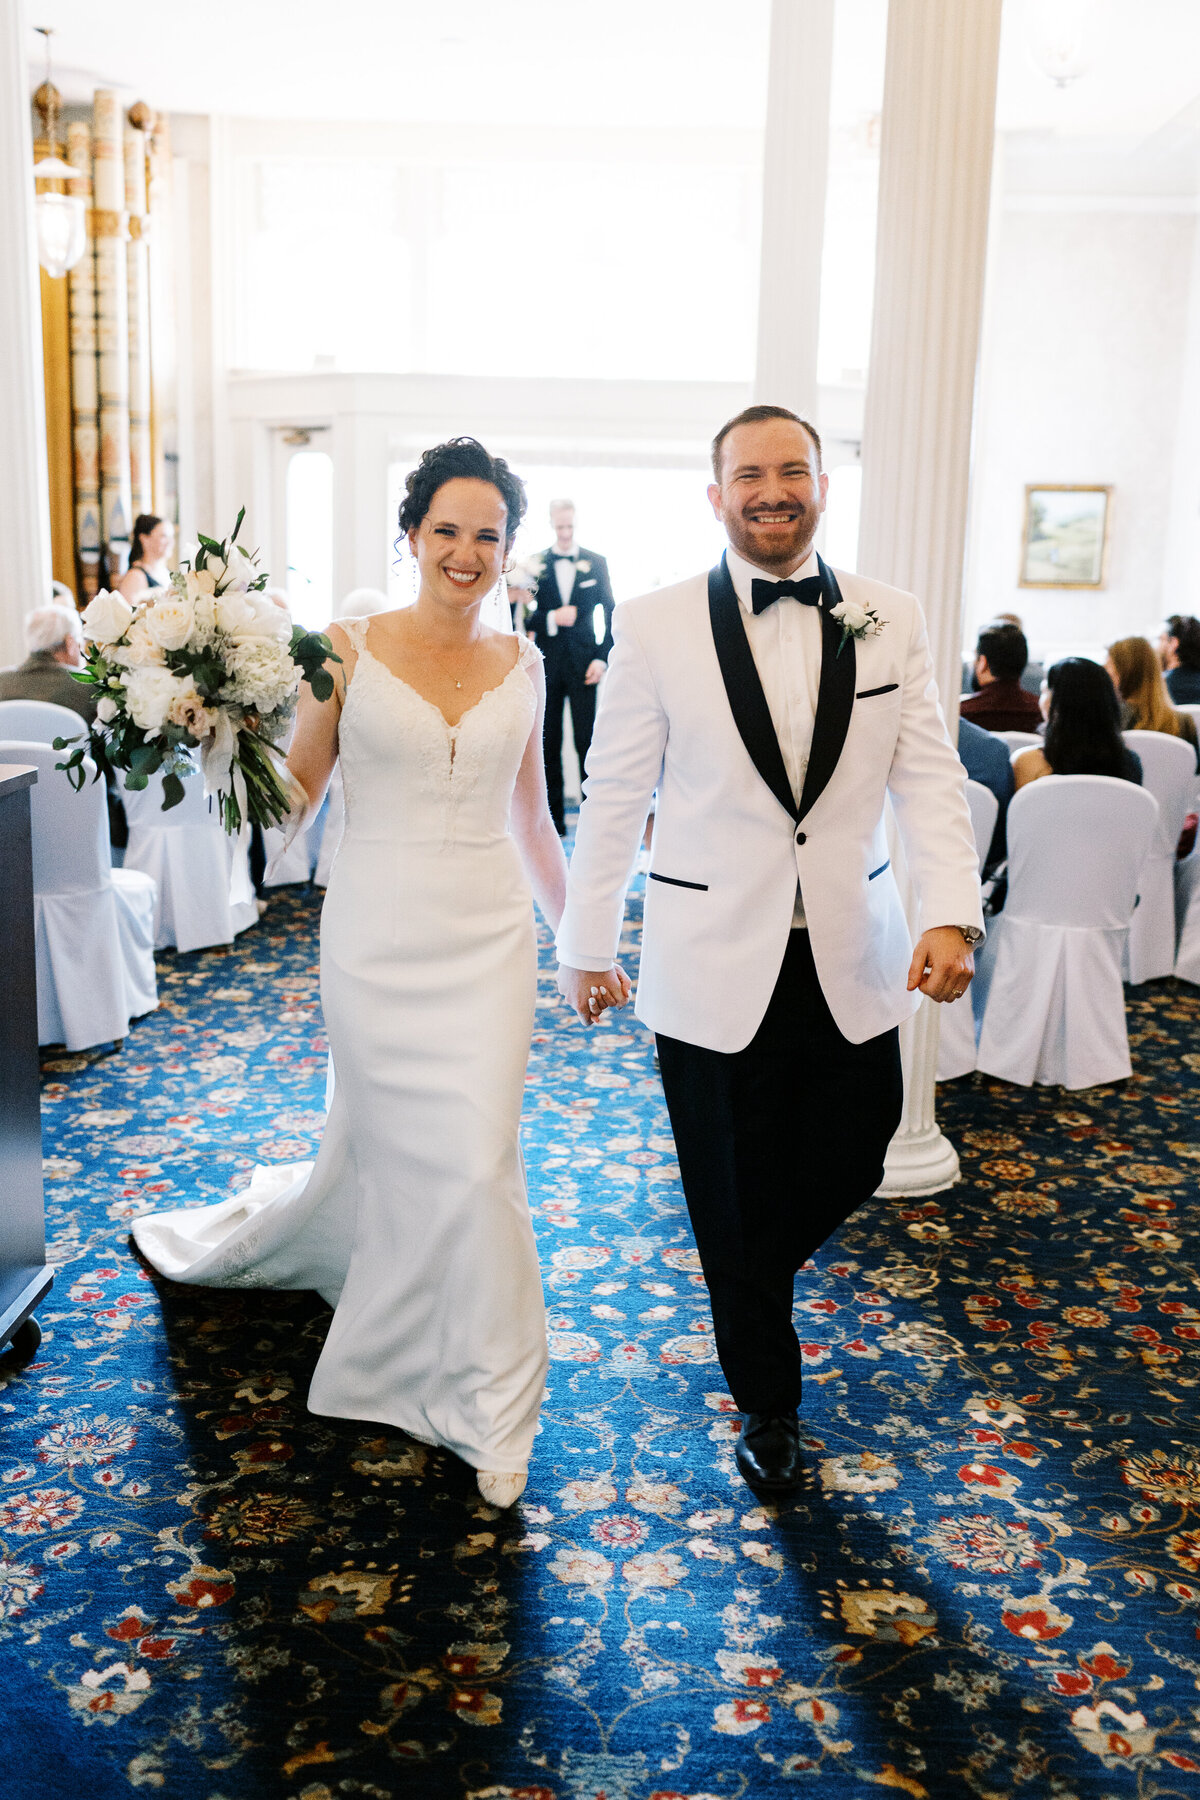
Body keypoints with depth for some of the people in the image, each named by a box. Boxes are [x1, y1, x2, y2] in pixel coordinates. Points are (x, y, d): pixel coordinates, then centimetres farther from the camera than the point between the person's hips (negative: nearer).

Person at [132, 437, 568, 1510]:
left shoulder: (522, 664, 5)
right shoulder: (352, 648, -4)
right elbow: (292, 801, -2)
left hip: (487, 938, 2)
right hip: (379, 932, -1)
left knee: (478, 1159, 0)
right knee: (386, 1144, 9)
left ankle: (487, 1401, 18)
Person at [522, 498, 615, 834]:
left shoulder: (596, 562, 6)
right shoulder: (535, 564, 4)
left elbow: (611, 614, 6)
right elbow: (523, 616, 3)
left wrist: (602, 658, -3)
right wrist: (551, 619, -14)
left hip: (583, 664, -1)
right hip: (547, 665, 1)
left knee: (587, 741, -5)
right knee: (549, 743, 4)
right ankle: (554, 816, 12)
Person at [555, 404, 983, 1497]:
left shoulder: (891, 621, 2)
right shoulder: (655, 627, -4)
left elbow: (930, 780, -2)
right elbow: (614, 799, -1)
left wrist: (953, 914, -16)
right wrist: (588, 946, 3)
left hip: (853, 963, 3)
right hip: (713, 965, -2)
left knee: (849, 1162, 14)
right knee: (733, 1197, 10)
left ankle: (755, 1275, 48)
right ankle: (766, 1401, 33)